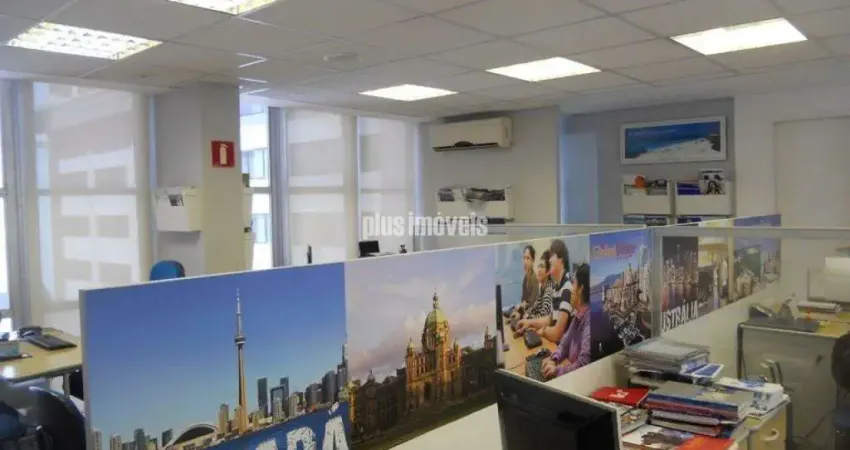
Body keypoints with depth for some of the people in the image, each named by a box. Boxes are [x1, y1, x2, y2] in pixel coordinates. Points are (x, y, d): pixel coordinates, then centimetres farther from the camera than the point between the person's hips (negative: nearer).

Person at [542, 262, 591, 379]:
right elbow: (565, 343, 14)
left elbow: (583, 364, -28)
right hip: (570, 372, 8)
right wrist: (553, 359, -3)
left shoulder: (589, 320, -24)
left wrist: (557, 370, -21)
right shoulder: (578, 315, 5)